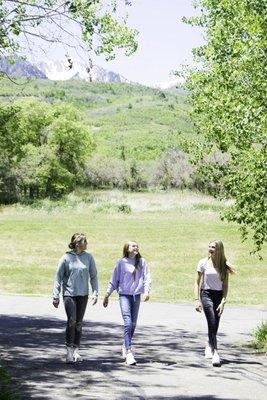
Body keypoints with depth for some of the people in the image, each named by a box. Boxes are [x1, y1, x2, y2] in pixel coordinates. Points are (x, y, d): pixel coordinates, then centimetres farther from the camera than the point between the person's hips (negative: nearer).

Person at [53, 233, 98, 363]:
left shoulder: (88, 257, 2)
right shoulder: (66, 258, -6)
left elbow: (93, 276, 9)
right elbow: (58, 278, -1)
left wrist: (95, 293, 0)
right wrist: (56, 296, -2)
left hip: (83, 294, 3)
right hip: (69, 294, -3)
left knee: (79, 323, 9)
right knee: (71, 321, -14)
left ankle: (76, 350, 19)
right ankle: (69, 351, -5)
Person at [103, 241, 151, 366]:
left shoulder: (142, 262, 6)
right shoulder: (121, 263, 0)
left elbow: (147, 277, 3)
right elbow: (114, 280, 6)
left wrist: (146, 291, -13)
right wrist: (107, 295, 8)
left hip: (136, 295, 4)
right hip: (124, 295, -3)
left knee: (133, 324, 11)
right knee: (128, 323, -15)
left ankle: (125, 347, 30)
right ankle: (128, 352, -18)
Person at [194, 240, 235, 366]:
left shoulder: (224, 266, 2)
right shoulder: (203, 263, -2)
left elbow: (225, 285, 2)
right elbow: (197, 283, 2)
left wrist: (223, 301, -9)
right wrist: (197, 300, -5)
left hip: (219, 296, 2)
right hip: (206, 294, -2)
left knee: (214, 327, 5)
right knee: (212, 324, -17)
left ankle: (209, 346, 33)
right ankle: (215, 353, -21)